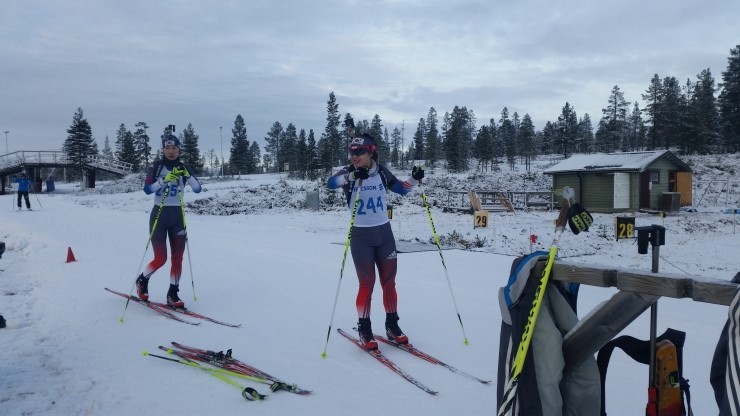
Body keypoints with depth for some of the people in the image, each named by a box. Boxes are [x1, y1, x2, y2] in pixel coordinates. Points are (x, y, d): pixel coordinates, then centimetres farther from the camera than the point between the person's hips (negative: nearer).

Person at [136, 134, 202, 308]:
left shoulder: (183, 168, 5)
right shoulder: (155, 167, -3)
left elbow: (198, 189, -7)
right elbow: (147, 189, -17)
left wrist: (187, 175, -22)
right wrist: (164, 179, -30)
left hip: (178, 216, 3)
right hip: (159, 215, -3)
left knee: (177, 257, 0)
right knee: (160, 258, -4)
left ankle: (173, 294, 8)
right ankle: (142, 280, 25)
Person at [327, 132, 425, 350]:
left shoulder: (381, 171, 0)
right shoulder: (348, 172, -8)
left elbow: (402, 189, 12)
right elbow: (330, 183, -29)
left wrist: (414, 178, -6)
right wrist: (352, 175, -45)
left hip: (384, 233, 3)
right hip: (361, 236, -3)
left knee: (389, 281, 9)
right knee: (367, 283, 0)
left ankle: (392, 324, 24)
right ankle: (364, 328, 16)